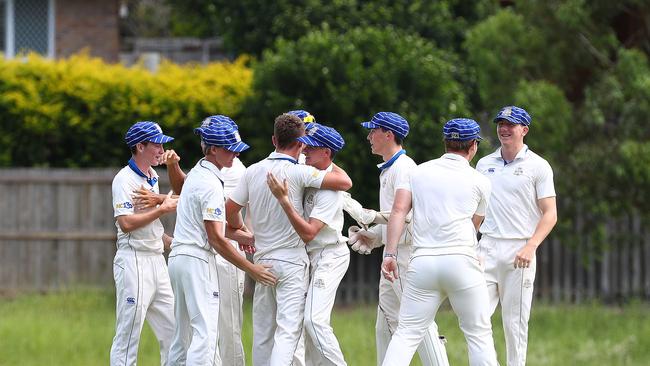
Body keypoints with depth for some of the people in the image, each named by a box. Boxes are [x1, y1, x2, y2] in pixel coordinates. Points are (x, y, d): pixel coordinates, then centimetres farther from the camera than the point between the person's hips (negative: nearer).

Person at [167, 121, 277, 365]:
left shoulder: (196, 173, 15)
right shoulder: (211, 184, -15)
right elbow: (216, 239, -18)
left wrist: (240, 236, 7)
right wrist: (251, 269, -15)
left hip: (179, 256, 10)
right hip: (198, 260, -10)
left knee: (184, 331, 14)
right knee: (205, 332, -14)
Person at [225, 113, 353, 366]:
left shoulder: (253, 171, 4)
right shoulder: (299, 172, -13)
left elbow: (230, 210, 10)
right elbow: (345, 182, -18)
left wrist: (240, 231, 30)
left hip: (262, 260, 6)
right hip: (291, 260, -6)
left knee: (262, 331, 12)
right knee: (288, 329, -10)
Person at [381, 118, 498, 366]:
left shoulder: (417, 172, 14)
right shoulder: (479, 181, 9)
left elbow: (398, 210, 0)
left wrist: (390, 254, -5)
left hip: (422, 262, 2)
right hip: (462, 260, -2)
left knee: (407, 334, 1)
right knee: (479, 334, 7)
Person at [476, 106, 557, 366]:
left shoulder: (537, 166, 1)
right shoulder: (484, 164, 15)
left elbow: (550, 214, -4)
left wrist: (531, 246, -17)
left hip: (519, 250, -4)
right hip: (487, 248, 4)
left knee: (515, 321, -3)